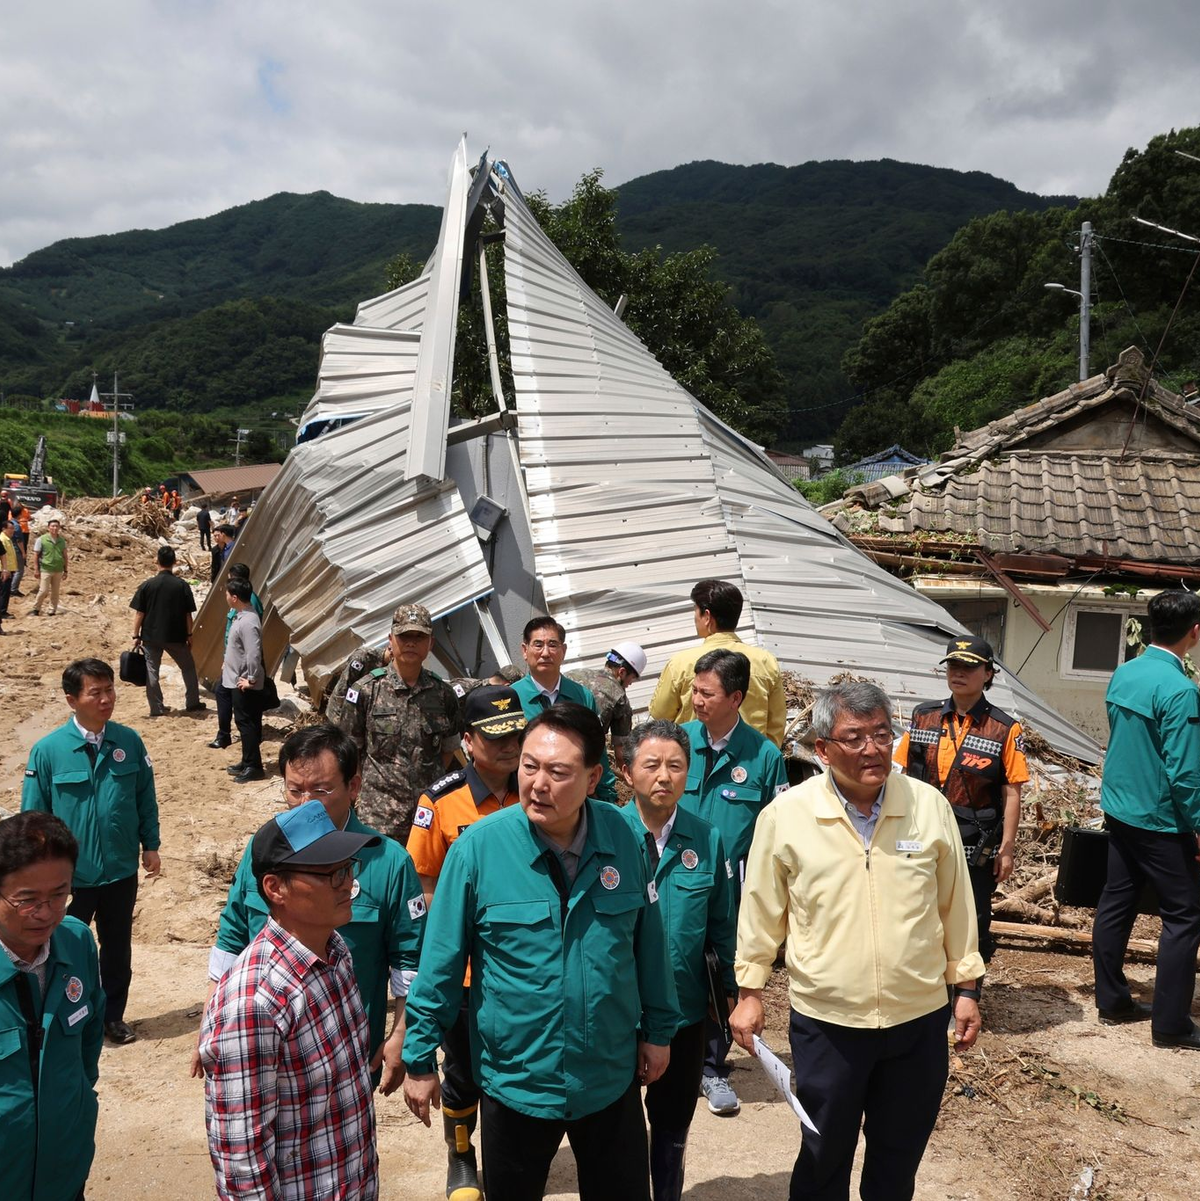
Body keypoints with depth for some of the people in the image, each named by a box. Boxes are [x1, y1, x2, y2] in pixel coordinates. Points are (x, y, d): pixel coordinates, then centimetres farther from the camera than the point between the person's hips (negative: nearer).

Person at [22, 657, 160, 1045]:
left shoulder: (129, 741, -8)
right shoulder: (47, 750, -14)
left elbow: (146, 799, 3)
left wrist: (150, 845, 5)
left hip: (121, 870, 2)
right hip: (70, 875, -2)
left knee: (118, 948, 18)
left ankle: (113, 1015, 36)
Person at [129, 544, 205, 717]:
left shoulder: (147, 585, -7)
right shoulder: (182, 585, -7)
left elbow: (138, 613, -5)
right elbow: (188, 615, -3)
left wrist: (136, 635, 3)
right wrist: (189, 635, 8)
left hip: (151, 636, 0)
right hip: (176, 636, 0)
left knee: (152, 671, 10)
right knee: (188, 667, 17)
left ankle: (156, 708, 11)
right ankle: (192, 703, 23)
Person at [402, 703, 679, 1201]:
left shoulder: (621, 835, -11)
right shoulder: (478, 846, -18)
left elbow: (647, 939, 2)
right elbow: (441, 963, -10)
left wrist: (657, 1029, 7)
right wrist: (419, 1057, -5)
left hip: (612, 1079, 2)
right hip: (515, 1081, -2)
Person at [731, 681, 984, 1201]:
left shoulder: (929, 806, -6)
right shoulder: (784, 816, -11)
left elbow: (955, 905, 4)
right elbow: (761, 913, 0)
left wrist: (966, 987, 8)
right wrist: (749, 991, 4)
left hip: (919, 1017, 2)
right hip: (826, 1022, -1)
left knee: (899, 1155, 20)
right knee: (824, 1156, 15)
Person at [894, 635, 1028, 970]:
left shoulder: (1005, 730, -5)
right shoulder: (923, 717, 4)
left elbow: (1011, 793, -5)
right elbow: (905, 778, 10)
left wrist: (1006, 848, -7)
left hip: (976, 850, -3)